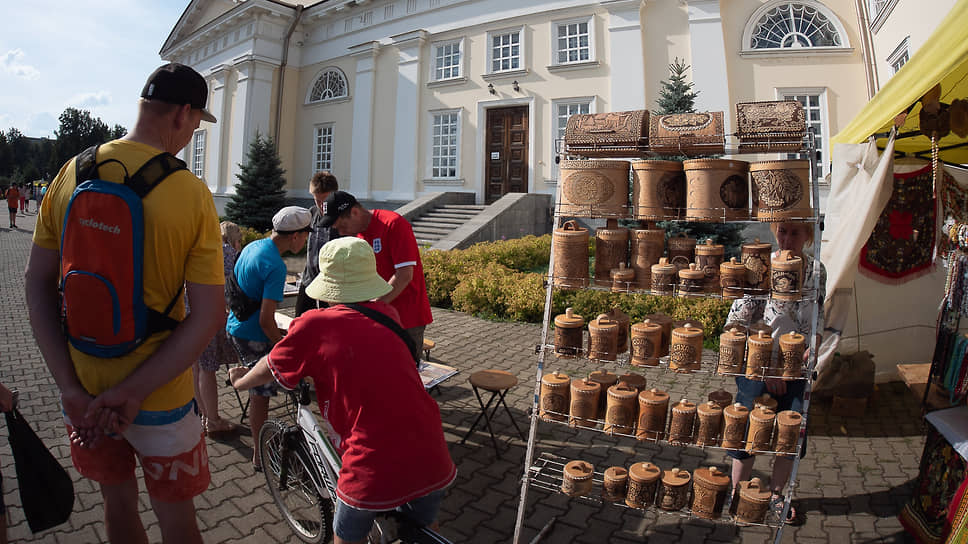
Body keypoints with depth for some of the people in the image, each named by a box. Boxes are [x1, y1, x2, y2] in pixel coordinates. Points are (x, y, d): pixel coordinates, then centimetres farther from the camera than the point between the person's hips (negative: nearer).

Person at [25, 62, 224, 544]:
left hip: (83, 394, 4)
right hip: (160, 398, -4)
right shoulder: (192, 194, -18)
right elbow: (208, 316, -22)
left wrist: (71, 388, -6)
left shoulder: (71, 174, -5)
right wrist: (132, 393, -16)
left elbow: (37, 287, -4)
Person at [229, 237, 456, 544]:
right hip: (434, 461, 4)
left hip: (373, 471, -4)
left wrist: (240, 381, 33)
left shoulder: (313, 326, -7)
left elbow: (270, 370, 11)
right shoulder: (387, 315, 7)